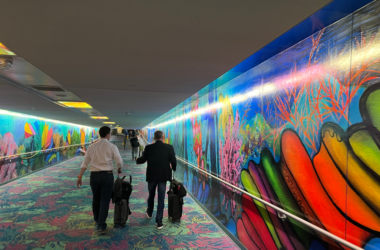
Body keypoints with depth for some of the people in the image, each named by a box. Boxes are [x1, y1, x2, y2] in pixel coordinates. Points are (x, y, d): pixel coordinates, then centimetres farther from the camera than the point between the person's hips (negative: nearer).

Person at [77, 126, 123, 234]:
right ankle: (101, 226, 2)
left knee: (96, 199, 19)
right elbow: (119, 161, 0)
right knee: (105, 200, 4)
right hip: (107, 175, -4)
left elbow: (85, 162, 5)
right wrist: (119, 169, 22)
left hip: (94, 175, 4)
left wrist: (80, 177, 10)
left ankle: (97, 222, 36)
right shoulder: (112, 147, -6)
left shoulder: (92, 146, 3)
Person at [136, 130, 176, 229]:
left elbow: (143, 159, 4)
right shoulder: (169, 147, -9)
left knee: (151, 195, 23)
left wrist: (137, 160, 26)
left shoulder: (148, 147, -7)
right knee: (161, 198, 5)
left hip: (151, 176, 2)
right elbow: (173, 161, -8)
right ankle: (159, 221, 7)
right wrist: (173, 168, 14)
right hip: (163, 176, -1)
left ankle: (149, 212, 46)